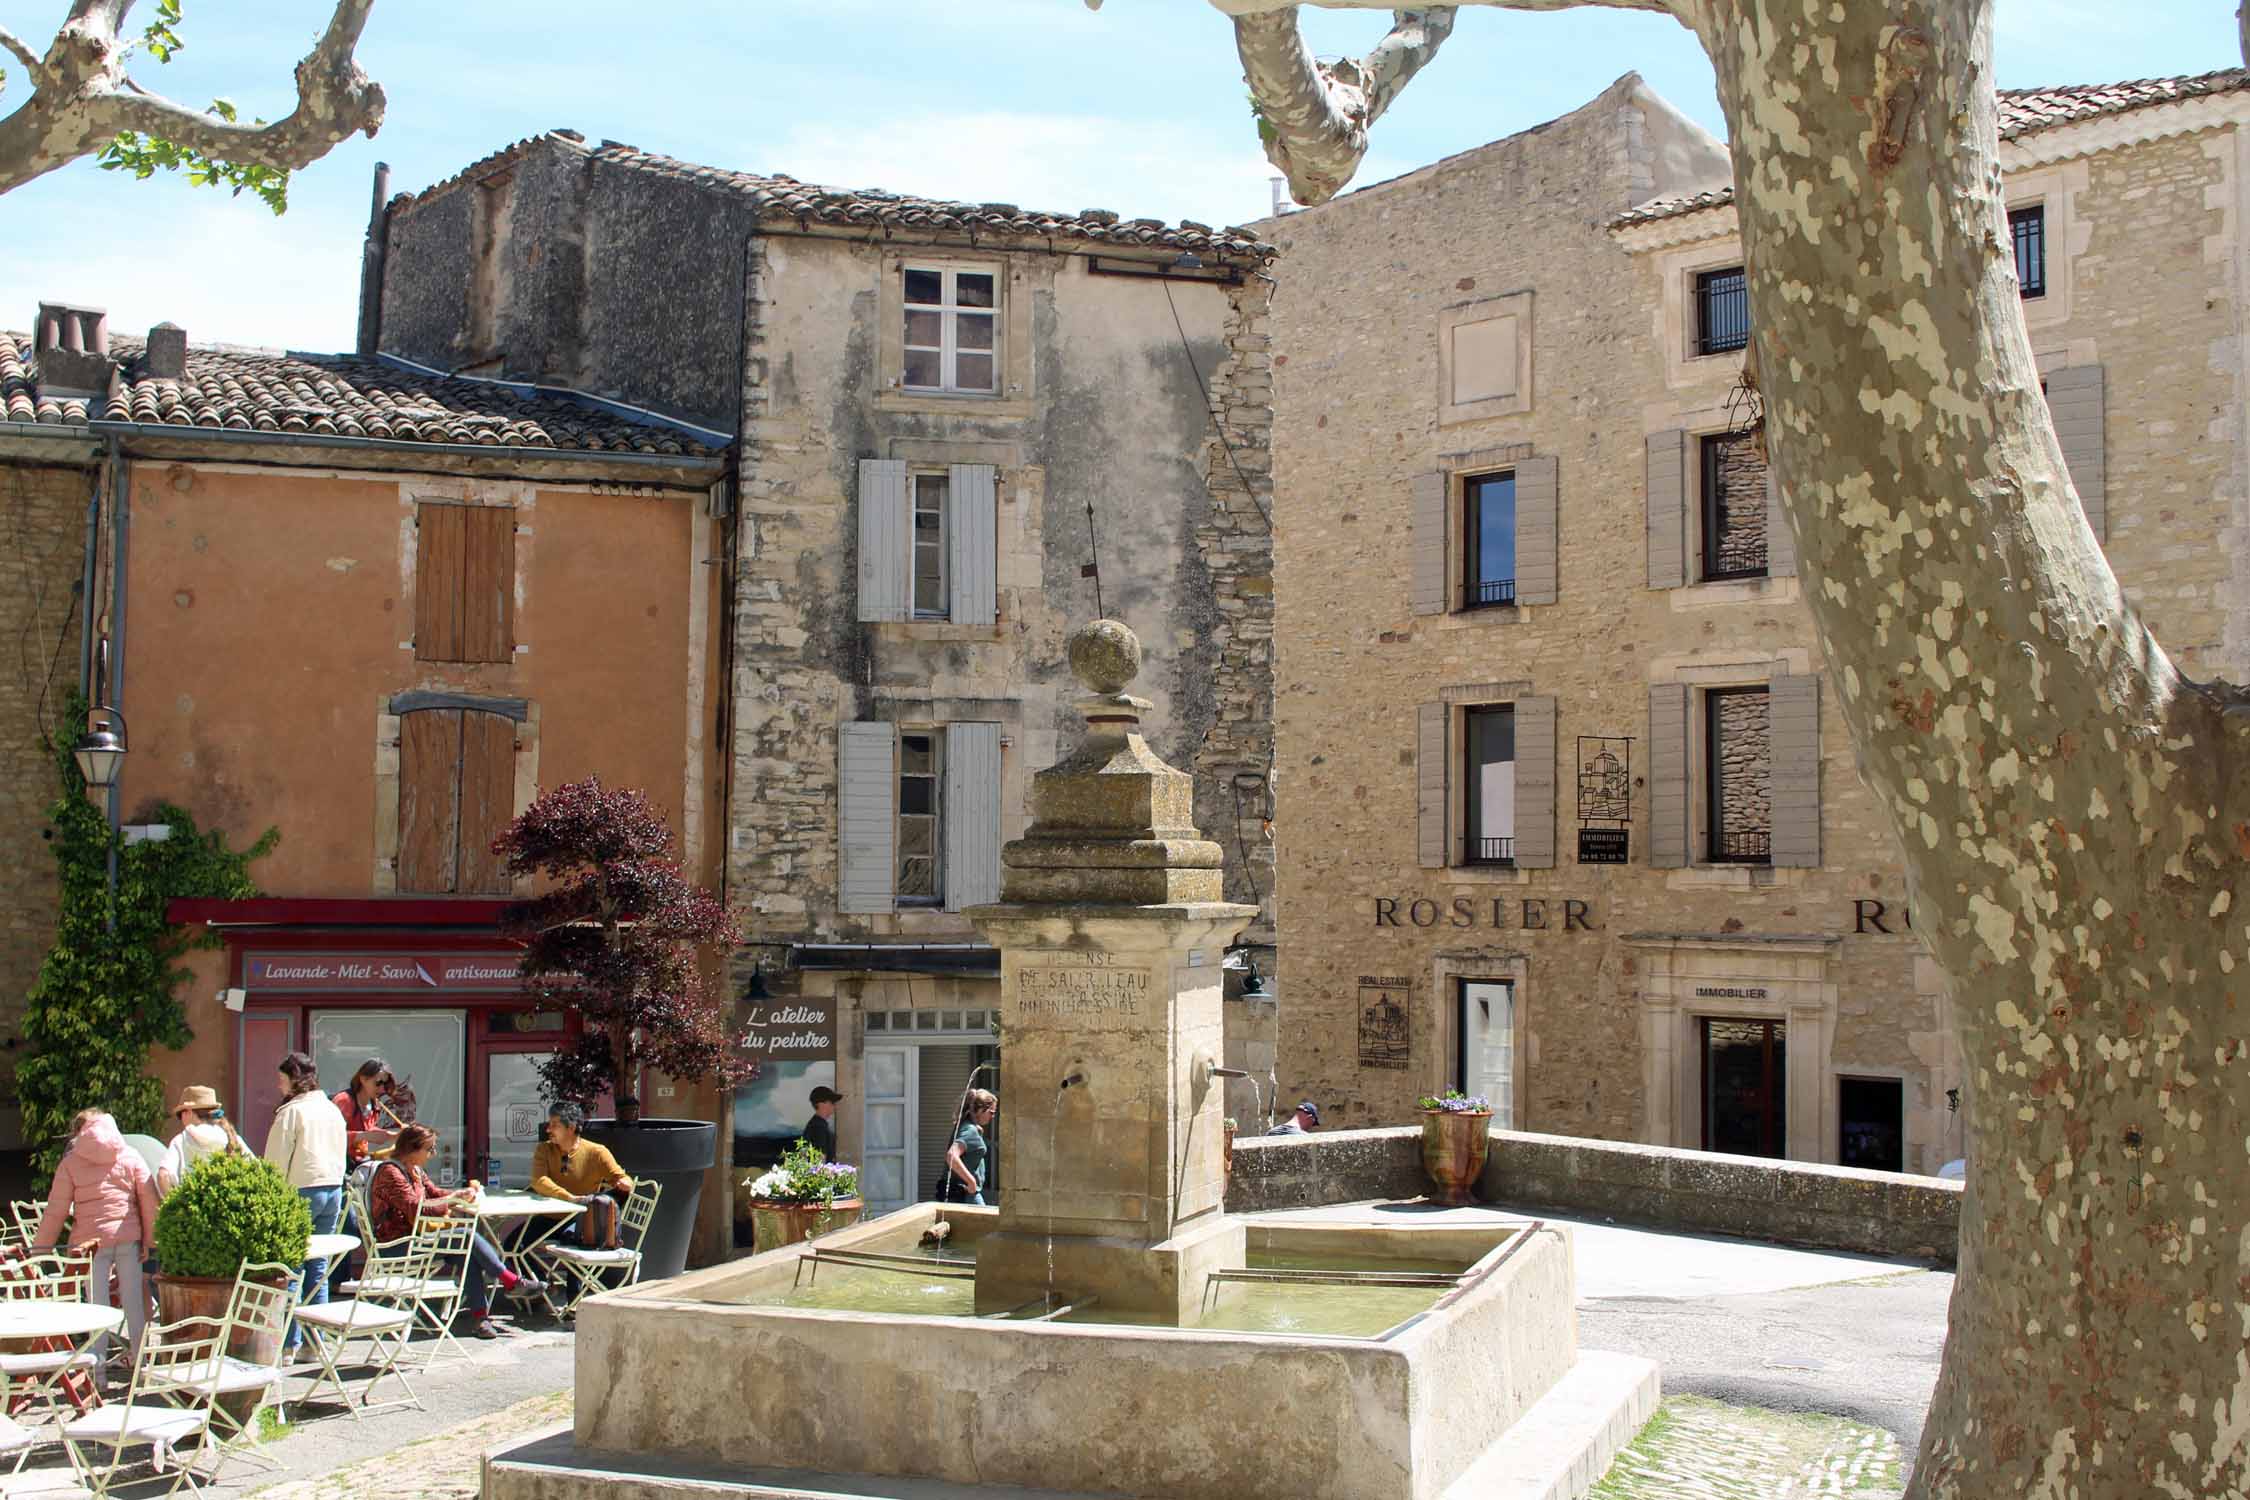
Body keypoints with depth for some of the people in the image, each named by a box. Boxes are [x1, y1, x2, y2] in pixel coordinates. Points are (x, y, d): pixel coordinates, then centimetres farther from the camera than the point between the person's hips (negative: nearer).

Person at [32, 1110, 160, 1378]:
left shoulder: (70, 1162, 2)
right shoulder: (130, 1156, 7)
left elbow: (56, 1210, 1)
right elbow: (149, 1199, 1)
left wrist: (39, 1248, 8)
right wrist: (149, 1239, 5)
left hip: (92, 1238, -2)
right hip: (129, 1236, 2)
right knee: (134, 1300, 10)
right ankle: (139, 1361, 17)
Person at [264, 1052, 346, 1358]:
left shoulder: (292, 1110, -7)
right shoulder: (332, 1110, 14)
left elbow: (277, 1161, -8)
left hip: (302, 1191, -7)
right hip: (333, 1189, 7)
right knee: (318, 1267, 10)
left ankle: (290, 1343, -5)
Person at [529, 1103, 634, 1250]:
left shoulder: (596, 1152, -1)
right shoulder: (544, 1150, 4)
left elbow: (623, 1179, 0)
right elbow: (539, 1181, -13)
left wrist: (624, 1183, -27)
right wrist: (570, 1197, -28)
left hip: (582, 1221, -1)